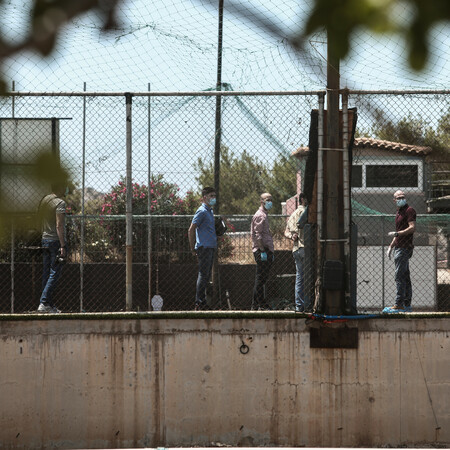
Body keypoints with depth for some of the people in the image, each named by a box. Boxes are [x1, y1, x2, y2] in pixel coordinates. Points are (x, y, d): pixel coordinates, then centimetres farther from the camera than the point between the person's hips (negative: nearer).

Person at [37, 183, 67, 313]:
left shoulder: (43, 201, 13)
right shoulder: (60, 203, -12)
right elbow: (59, 226, -17)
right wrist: (63, 246, -18)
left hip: (44, 240, 8)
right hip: (56, 241, -8)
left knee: (46, 274, 9)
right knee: (54, 274, -7)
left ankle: (49, 305, 10)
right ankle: (43, 303, -14)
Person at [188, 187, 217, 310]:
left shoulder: (210, 211, 18)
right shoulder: (202, 211, -10)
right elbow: (191, 230, -13)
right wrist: (193, 248, -12)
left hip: (211, 248, 10)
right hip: (204, 248, -10)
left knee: (207, 275, 10)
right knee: (203, 275, -10)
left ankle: (202, 302, 14)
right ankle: (199, 303, -10)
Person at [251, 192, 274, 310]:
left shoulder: (265, 215, 22)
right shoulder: (260, 216, -10)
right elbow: (258, 235, -17)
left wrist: (271, 252, 25)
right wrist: (262, 251, -22)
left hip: (266, 250, 10)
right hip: (262, 250, -10)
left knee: (262, 278, 11)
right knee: (261, 278, -8)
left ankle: (256, 304, 13)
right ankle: (261, 304, -8)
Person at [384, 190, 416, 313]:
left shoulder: (409, 210, -8)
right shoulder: (399, 212, 21)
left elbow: (412, 228, -20)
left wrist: (397, 233, -23)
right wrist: (391, 246, 24)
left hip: (405, 248, -10)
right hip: (398, 247, 10)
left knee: (400, 277, -13)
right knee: (405, 277, 10)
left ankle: (399, 305, -15)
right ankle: (407, 305, 13)